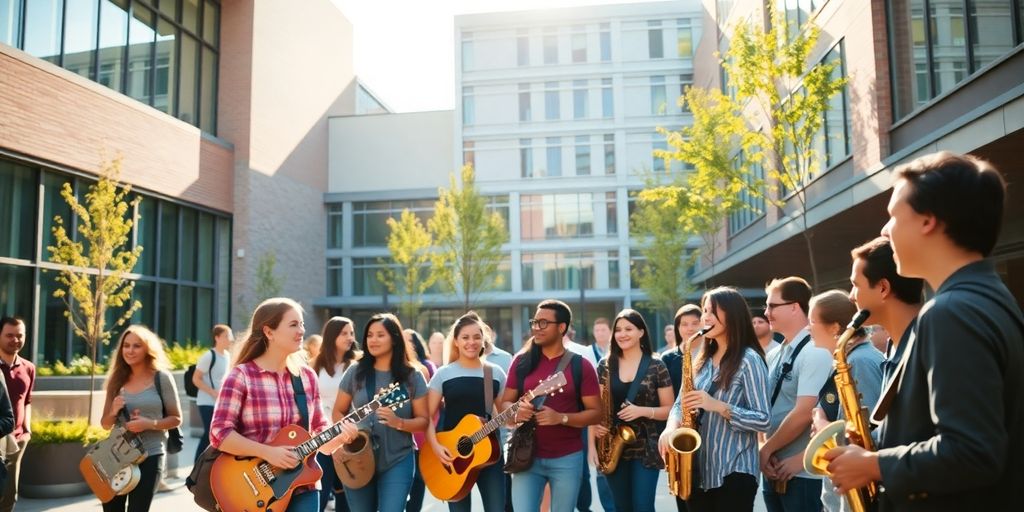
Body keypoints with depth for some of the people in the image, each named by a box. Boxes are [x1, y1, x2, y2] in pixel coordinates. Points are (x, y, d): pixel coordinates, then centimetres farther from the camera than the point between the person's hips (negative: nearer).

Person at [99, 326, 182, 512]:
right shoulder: (117, 380, 5)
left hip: (149, 456, -3)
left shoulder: (162, 378, -5)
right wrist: (114, 412, -9)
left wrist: (149, 424, -19)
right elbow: (105, 424, 12)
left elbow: (176, 418, -2)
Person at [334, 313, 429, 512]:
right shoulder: (355, 372, 1)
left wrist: (398, 422, -20)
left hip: (398, 461, -2)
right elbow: (338, 412, 8)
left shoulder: (412, 376, -3)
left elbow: (423, 421, -1)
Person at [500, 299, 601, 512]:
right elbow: (505, 403, 8)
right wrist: (516, 412, -15)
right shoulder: (522, 361, 3)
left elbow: (596, 413, -4)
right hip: (528, 456, 1)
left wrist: (561, 418, -19)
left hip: (567, 459, -1)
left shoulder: (580, 366, -3)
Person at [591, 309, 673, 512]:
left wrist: (642, 411, -18)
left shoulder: (656, 366, -3)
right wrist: (593, 444, -9)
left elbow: (670, 409, -1)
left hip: (646, 449, -3)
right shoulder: (605, 365, 4)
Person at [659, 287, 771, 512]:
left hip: (734, 472, -6)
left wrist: (718, 406, -24)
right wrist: (671, 426, -9)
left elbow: (763, 420, -14)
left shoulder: (749, 359, -9)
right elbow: (680, 403, 12)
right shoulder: (703, 359, 11)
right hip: (698, 471, 6)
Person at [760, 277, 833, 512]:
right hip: (774, 470, 8)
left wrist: (767, 448, -9)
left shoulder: (815, 352, -14)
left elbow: (804, 414, -20)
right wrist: (765, 451, -3)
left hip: (802, 473, -8)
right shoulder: (774, 355, 11)